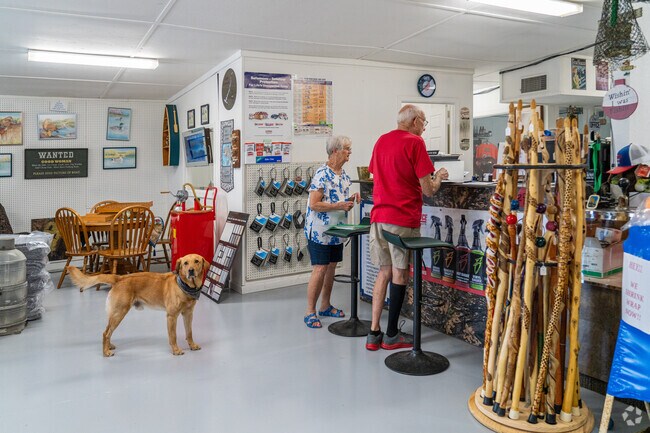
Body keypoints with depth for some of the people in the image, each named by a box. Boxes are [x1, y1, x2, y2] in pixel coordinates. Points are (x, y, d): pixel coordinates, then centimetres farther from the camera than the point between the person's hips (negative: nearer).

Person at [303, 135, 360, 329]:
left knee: (331, 268, 14)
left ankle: (325, 306, 27)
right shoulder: (322, 174, -16)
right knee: (320, 269, -7)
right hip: (320, 231, -8)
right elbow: (314, 204, -20)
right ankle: (310, 311, 4)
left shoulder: (344, 175, 10)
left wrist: (351, 200, 2)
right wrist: (338, 206, -23)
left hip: (336, 231, 8)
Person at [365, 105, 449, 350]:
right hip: (403, 219, -6)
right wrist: (438, 177, 13)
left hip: (379, 217, 6)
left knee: (384, 272, 14)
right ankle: (391, 335, 15)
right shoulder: (415, 143, -8)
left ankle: (374, 333, 14)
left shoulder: (381, 141, 12)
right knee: (399, 275, 5)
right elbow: (428, 191, -10)